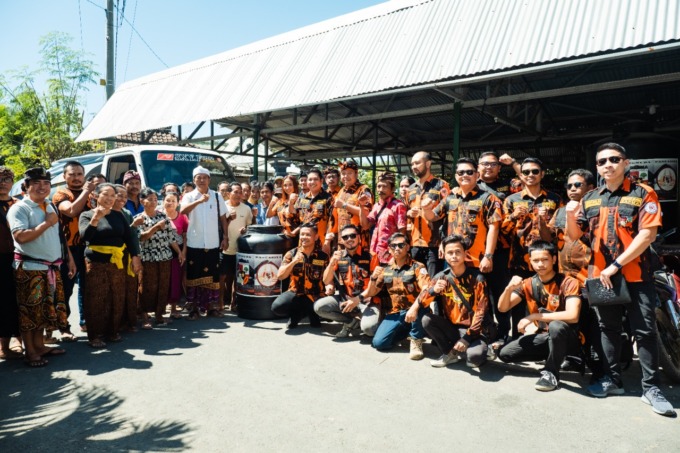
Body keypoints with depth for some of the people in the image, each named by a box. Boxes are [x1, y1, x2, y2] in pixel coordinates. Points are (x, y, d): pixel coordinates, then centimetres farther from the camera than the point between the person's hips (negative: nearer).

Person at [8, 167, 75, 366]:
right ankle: (30, 352, 9)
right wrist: (47, 223, -17)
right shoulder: (19, 208, -10)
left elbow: (59, 236, 19)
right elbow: (20, 237, -24)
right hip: (30, 268, -7)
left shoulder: (51, 207, 14)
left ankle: (39, 345, 26)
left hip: (51, 267, 7)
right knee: (29, 311, 0)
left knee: (44, 309, 14)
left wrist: (69, 258, 15)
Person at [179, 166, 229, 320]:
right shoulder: (189, 196, 0)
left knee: (213, 275, 7)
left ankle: (212, 306, 19)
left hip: (213, 243, 2)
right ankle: (194, 308, 11)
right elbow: (182, 211, -21)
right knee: (194, 275, 3)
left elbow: (223, 218, 10)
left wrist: (225, 238, 3)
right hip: (194, 244, -1)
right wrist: (199, 201, -35)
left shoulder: (217, 196, 5)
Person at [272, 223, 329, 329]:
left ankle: (312, 314, 7)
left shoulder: (323, 256, -2)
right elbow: (280, 276, -8)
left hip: (315, 296, 0)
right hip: (295, 293, 0)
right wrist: (294, 262, -22)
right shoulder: (291, 254, 0)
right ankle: (297, 315, 6)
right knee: (277, 307, -27)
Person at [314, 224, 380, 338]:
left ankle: (351, 322, 5)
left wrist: (358, 299, -14)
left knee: (369, 328, -31)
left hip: (367, 301, -4)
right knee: (319, 306, -19)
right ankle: (353, 321, -3)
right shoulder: (338, 256, 5)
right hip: (344, 299, 4)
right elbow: (326, 281, 1)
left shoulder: (369, 256, -5)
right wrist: (332, 263, -16)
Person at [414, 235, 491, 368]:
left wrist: (467, 338, -19)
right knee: (426, 320, -22)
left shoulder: (477, 278, -11)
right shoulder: (441, 277, -2)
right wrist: (433, 290, -30)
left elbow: (480, 312, -12)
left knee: (475, 357, -32)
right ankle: (450, 353, -2)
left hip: (471, 329, -4)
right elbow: (420, 301, -9)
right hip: (451, 327, 4)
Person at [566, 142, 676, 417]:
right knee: (608, 329, 11)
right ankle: (613, 379, 23)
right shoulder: (589, 199, 9)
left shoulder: (643, 194, -3)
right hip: (600, 275, 4)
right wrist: (571, 216, -14)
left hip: (636, 275, -3)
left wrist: (615, 265, -17)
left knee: (645, 331, 0)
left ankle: (651, 387, 11)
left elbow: (648, 234, -13)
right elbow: (574, 236, 9)